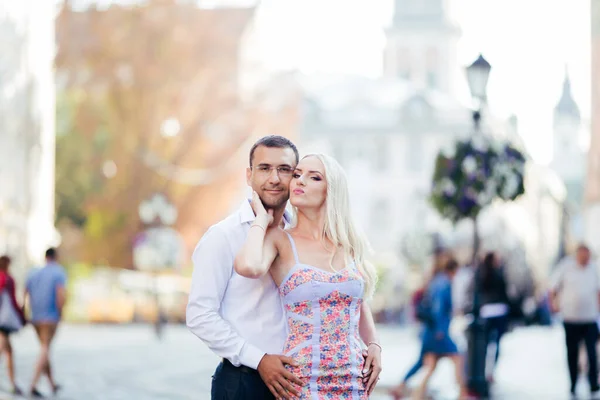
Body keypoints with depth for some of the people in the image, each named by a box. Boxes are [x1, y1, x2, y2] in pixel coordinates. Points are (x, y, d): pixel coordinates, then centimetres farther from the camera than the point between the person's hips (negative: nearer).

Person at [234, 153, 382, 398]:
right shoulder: (280, 240, -2)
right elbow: (248, 267, -25)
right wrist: (262, 220, -9)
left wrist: (374, 346, 5)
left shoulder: (350, 244, 8)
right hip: (302, 378, -4)